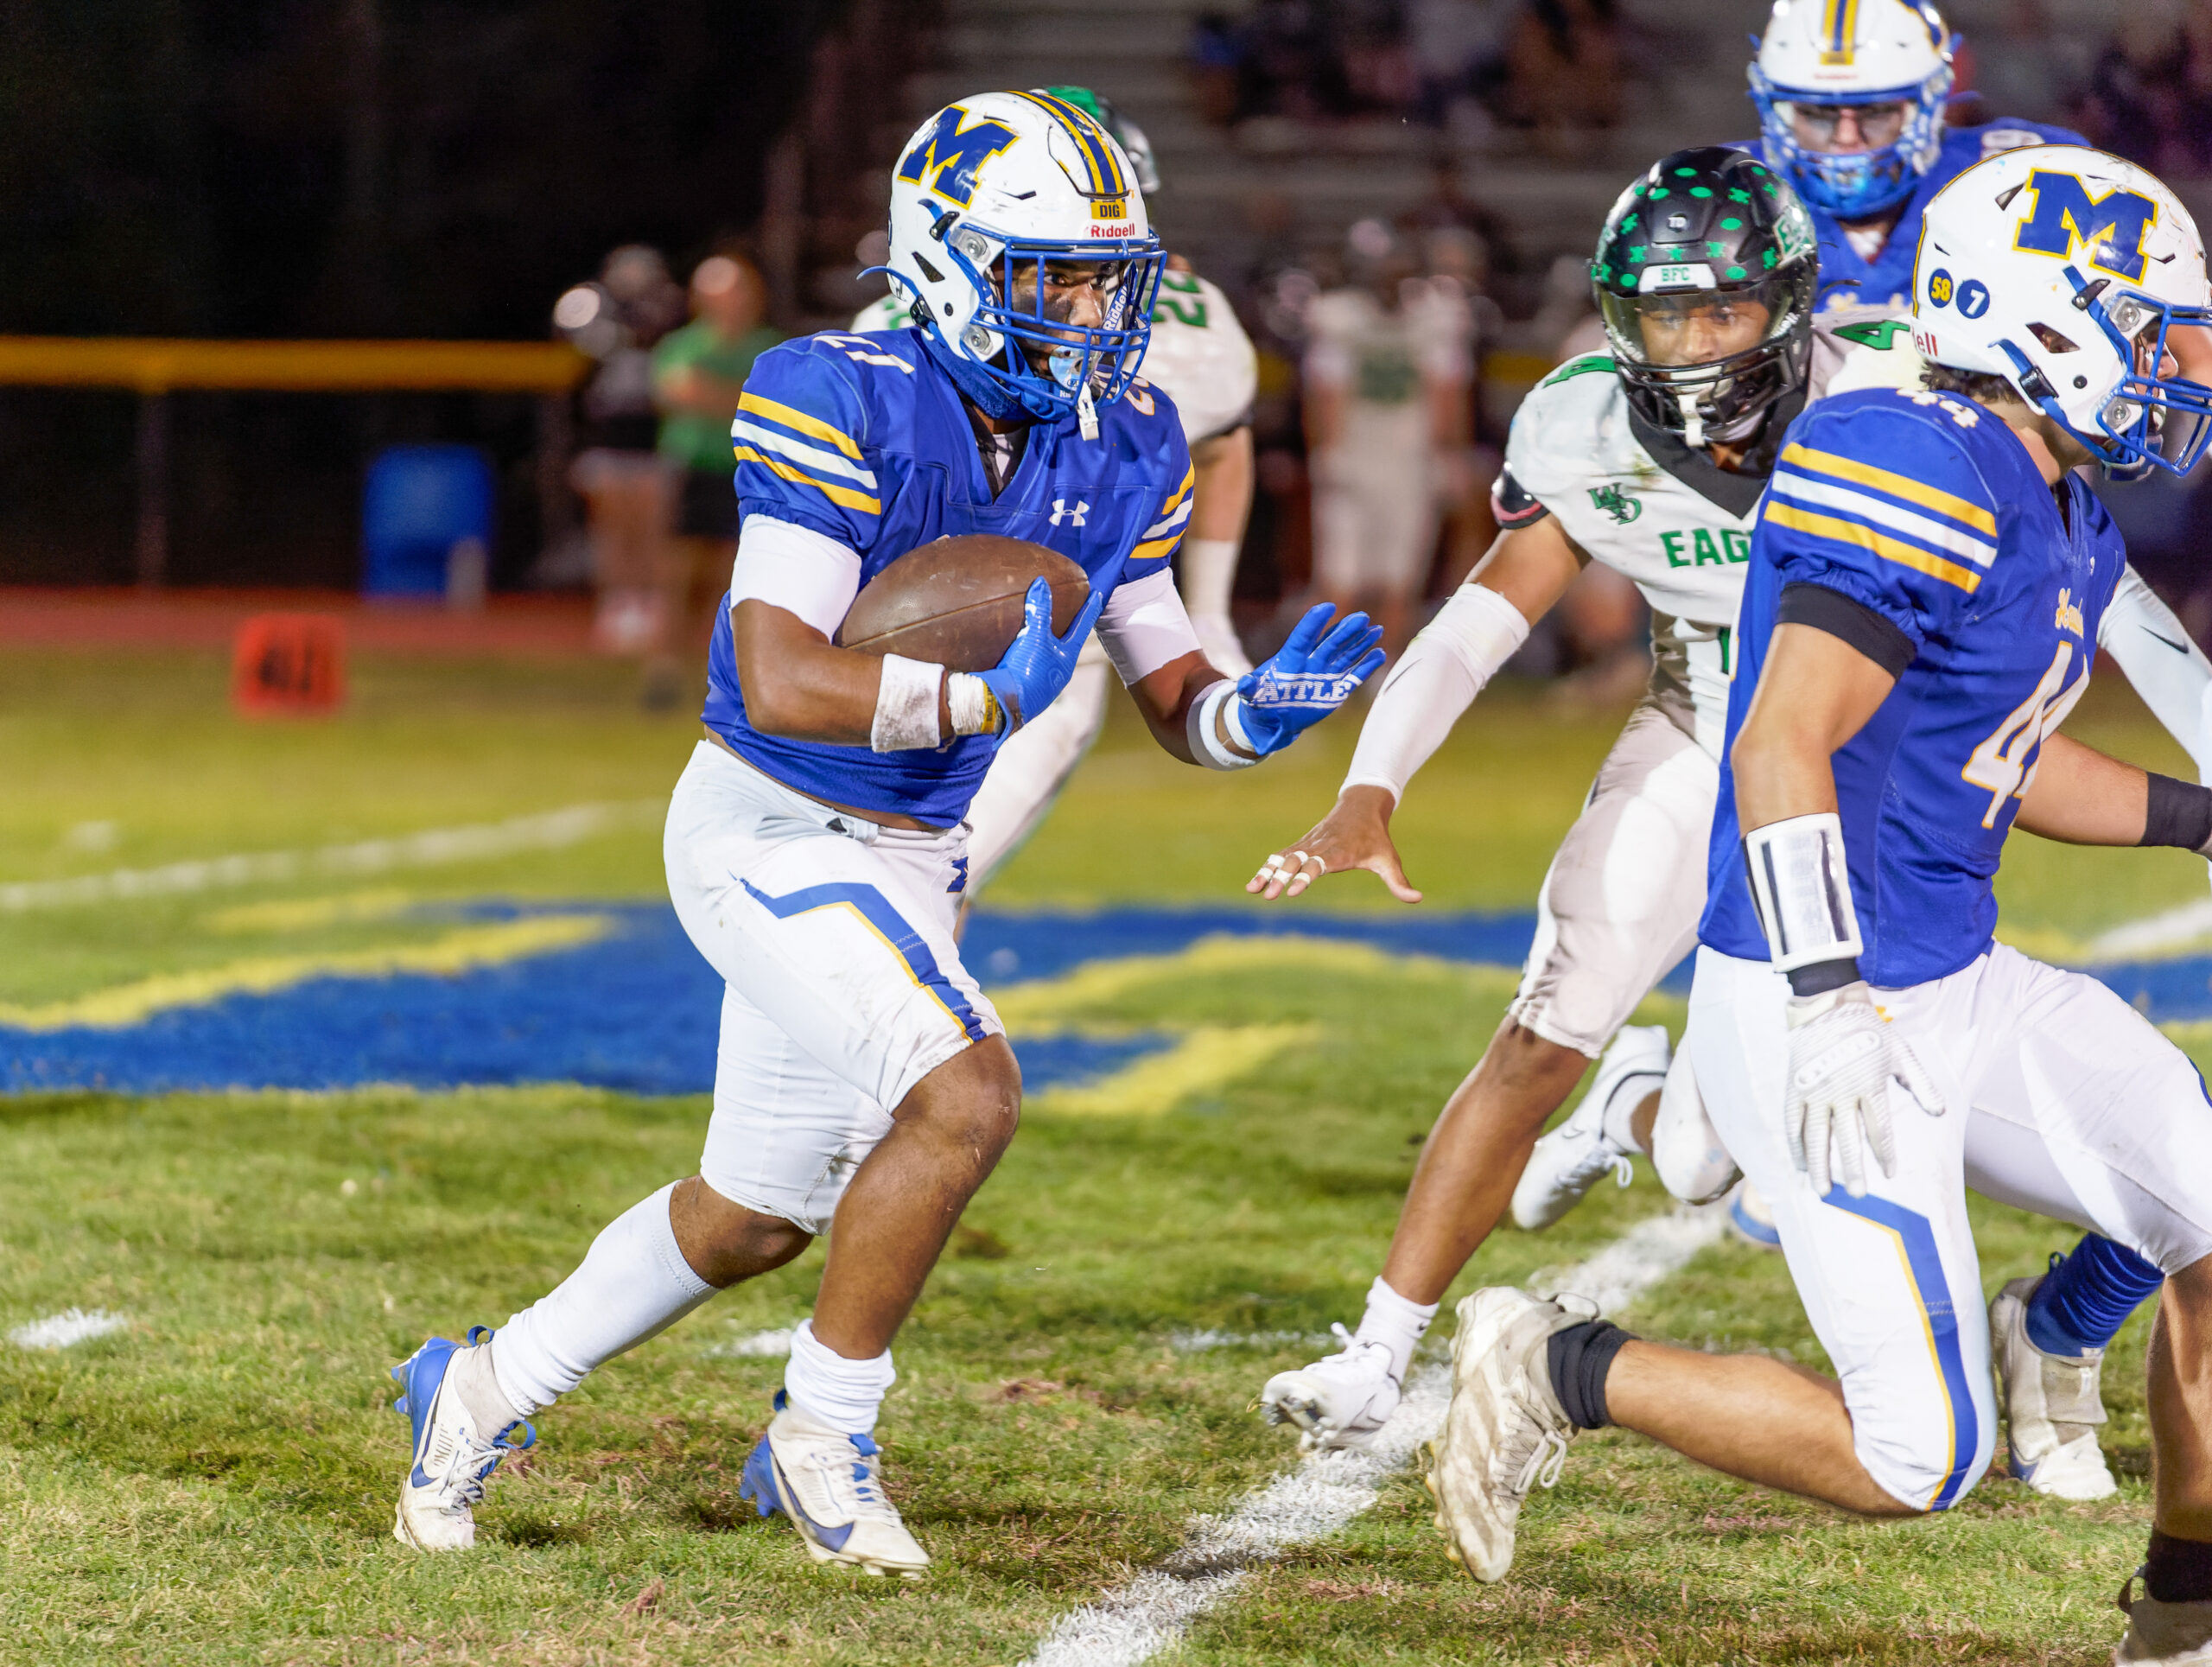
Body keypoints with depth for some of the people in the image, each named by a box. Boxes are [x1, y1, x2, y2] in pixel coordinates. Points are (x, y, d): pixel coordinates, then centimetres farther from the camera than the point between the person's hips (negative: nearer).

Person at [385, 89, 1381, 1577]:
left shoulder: (1113, 449, 0)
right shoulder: (845, 408, -22)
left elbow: (1174, 698, 6)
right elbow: (781, 684, -29)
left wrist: (1262, 707, -15)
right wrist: (993, 698, -35)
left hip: (910, 858, 8)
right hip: (770, 829, -8)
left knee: (759, 1218, 17)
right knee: (964, 1097, -24)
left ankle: (486, 1389, 36)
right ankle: (823, 1436, -6)